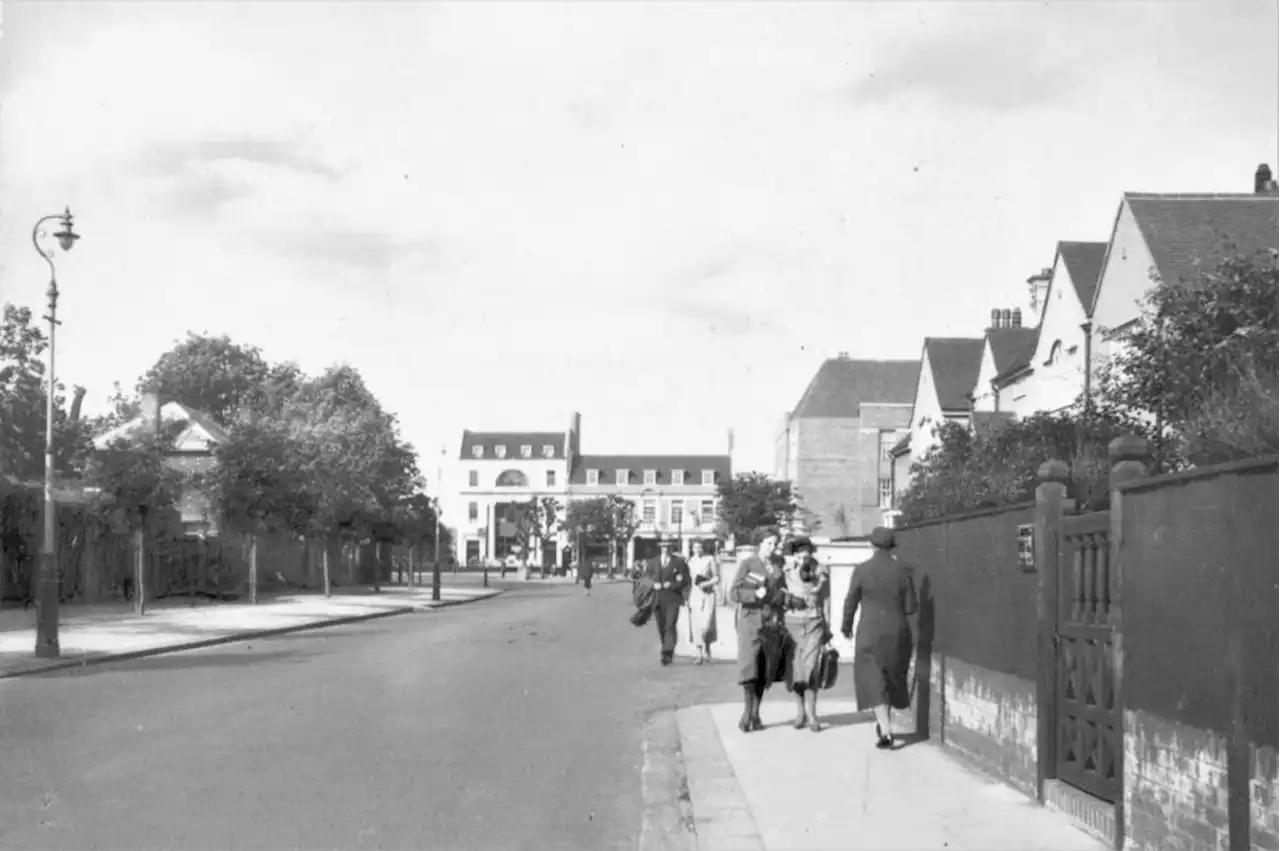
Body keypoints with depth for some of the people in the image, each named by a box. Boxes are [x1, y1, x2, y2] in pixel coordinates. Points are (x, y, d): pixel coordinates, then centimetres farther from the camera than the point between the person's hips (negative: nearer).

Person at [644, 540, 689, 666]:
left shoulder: (679, 562, 4)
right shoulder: (653, 562, 12)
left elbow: (685, 580, 2)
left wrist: (672, 585, -11)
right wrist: (653, 584, -7)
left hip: (672, 600, -3)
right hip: (658, 599, 3)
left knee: (670, 626, -15)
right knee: (661, 627, 7)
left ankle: (667, 653, -18)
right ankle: (667, 651, 22)